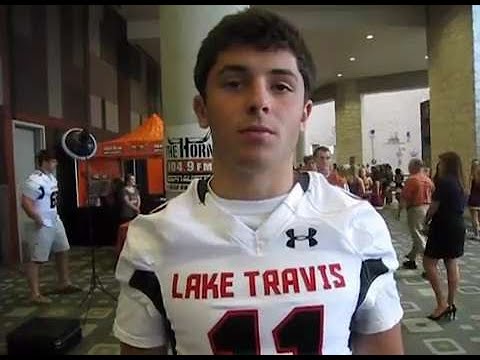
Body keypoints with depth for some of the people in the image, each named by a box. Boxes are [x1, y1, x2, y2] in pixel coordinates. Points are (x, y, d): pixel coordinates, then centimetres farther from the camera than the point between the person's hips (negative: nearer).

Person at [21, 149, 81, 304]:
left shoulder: (51, 177, 10)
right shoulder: (34, 181, -21)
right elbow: (26, 203, -26)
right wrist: (37, 219, -24)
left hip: (55, 222, 10)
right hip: (43, 226, -10)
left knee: (62, 252, 19)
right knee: (35, 259, 0)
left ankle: (64, 284, 32)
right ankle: (35, 294, 6)